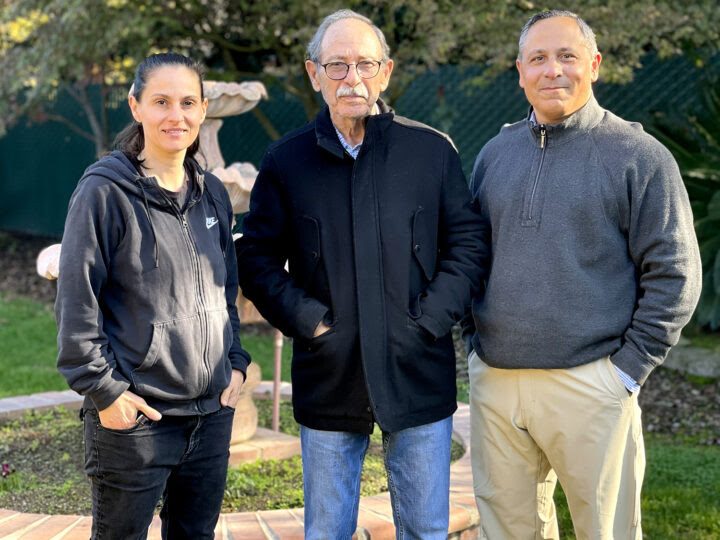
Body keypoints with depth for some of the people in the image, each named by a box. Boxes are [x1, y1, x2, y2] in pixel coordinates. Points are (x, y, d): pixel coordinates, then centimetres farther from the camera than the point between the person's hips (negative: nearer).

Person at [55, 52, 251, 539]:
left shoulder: (212, 194, 10)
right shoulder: (105, 191, -10)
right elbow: (77, 303, -10)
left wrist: (236, 362, 9)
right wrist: (104, 389, -13)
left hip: (212, 409, 6)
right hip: (134, 414, -5)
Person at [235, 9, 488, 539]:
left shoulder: (433, 151, 2)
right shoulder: (286, 161, 2)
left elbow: (468, 241, 4)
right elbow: (257, 257, 4)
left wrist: (431, 317, -8)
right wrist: (306, 320, -9)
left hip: (419, 377, 0)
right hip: (328, 378, 0)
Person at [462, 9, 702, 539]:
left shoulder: (640, 157, -4)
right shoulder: (496, 153, 11)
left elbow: (674, 276, -5)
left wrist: (630, 367, -9)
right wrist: (474, 337, 10)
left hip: (589, 385, -4)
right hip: (493, 380, 5)